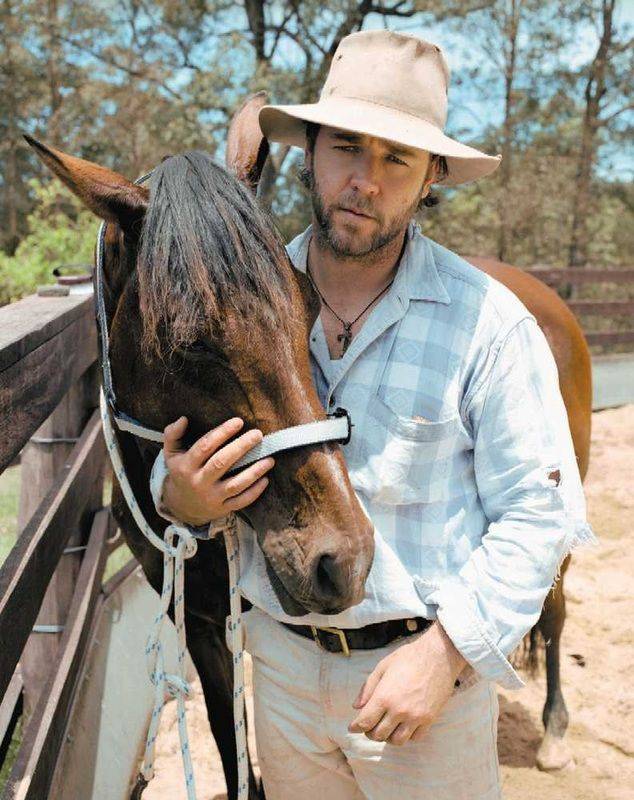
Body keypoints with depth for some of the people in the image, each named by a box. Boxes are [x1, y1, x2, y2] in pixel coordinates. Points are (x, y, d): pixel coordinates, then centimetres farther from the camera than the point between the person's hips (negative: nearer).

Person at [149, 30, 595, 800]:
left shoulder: (487, 322, -14)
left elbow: (536, 512, -13)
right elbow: (174, 465, 3)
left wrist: (448, 650, -21)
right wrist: (179, 498, -20)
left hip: (425, 656, -3)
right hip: (281, 656, 4)